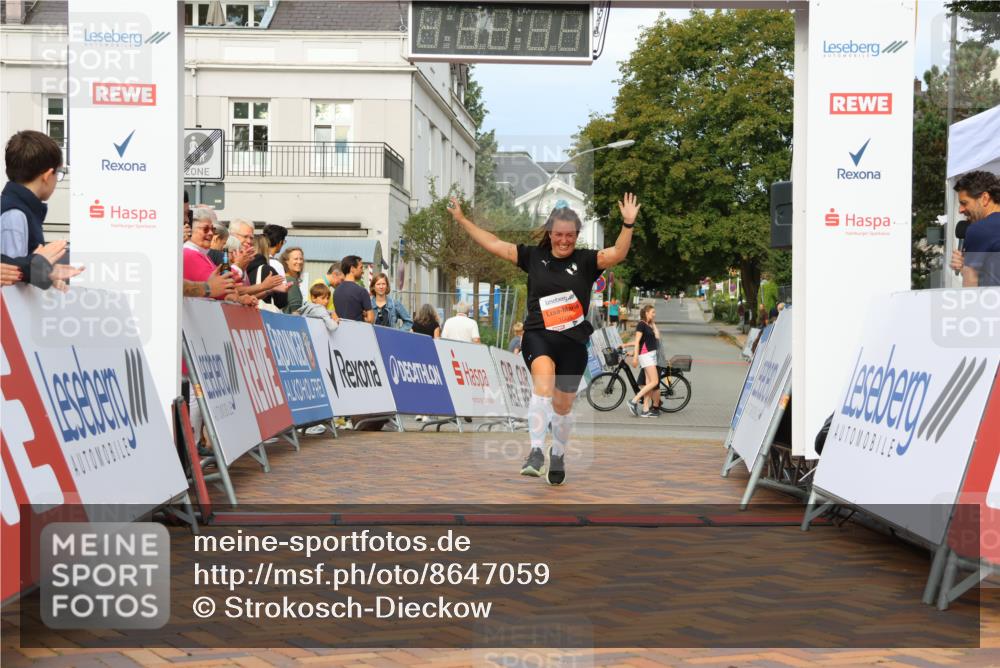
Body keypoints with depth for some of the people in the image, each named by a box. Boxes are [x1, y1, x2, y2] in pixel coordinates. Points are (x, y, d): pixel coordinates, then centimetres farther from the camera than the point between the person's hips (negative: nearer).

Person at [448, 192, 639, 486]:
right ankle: (536, 452, -33)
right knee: (543, 382, -30)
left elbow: (617, 254, -13)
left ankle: (558, 458, 35)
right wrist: (462, 219, 10)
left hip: (573, 341, 1)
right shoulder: (534, 256, 6)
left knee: (563, 405, 10)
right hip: (538, 335, -1)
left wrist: (628, 224, -27)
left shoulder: (585, 260, 2)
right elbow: (494, 244, 10)